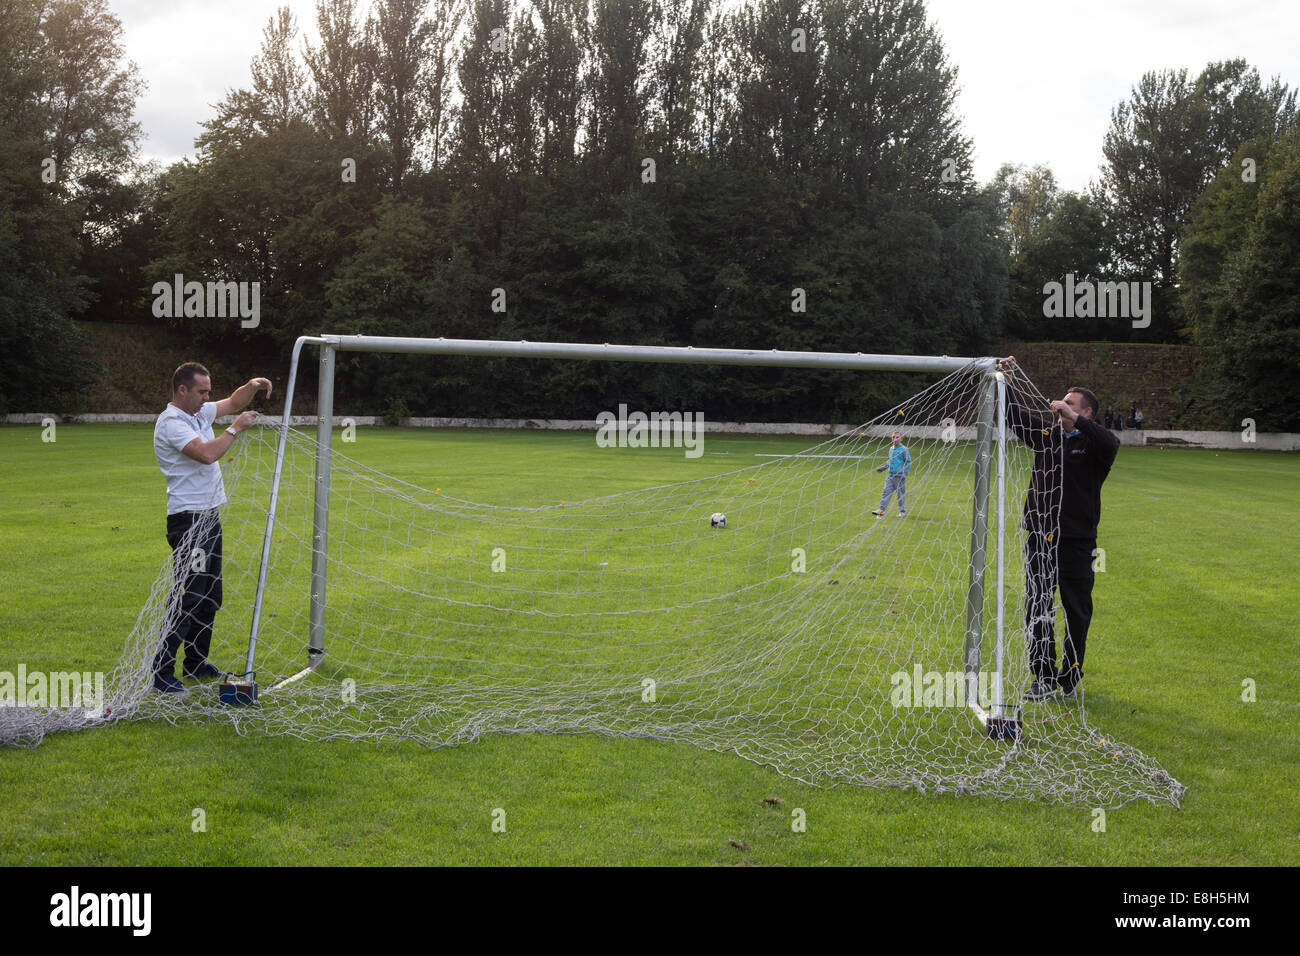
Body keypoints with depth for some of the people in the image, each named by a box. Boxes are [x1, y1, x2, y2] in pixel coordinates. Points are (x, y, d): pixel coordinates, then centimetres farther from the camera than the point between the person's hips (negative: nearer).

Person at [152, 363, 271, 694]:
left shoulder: (200, 412, 12)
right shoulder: (171, 422, -16)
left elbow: (233, 403, 26)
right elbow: (207, 454, -28)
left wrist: (252, 386, 6)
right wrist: (235, 429, -16)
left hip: (210, 518, 10)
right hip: (188, 521, -10)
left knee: (210, 596, 14)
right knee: (188, 597, -12)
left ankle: (195, 663, 24)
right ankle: (162, 673, -7)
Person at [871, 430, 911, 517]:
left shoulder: (904, 449, -7)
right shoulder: (891, 449, 11)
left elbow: (908, 462, -6)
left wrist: (905, 473, -13)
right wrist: (883, 468, 20)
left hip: (900, 476, -6)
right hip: (890, 476, 6)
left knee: (901, 494, 3)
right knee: (886, 492, -1)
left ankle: (902, 511, 14)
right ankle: (881, 510, -3)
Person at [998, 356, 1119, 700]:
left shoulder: (1092, 442, -5)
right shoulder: (1046, 433, 9)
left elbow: (1111, 444, -27)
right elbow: (1015, 413, 13)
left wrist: (1074, 419, -29)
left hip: (1076, 542, -4)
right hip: (1039, 538, 4)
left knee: (1077, 613, 6)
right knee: (1036, 610, 7)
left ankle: (1071, 678, 19)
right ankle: (1044, 676, 17)